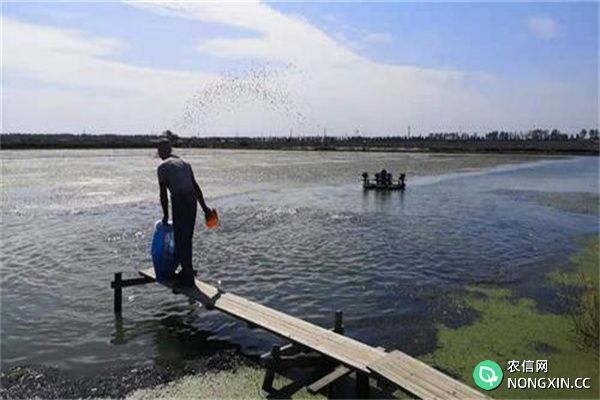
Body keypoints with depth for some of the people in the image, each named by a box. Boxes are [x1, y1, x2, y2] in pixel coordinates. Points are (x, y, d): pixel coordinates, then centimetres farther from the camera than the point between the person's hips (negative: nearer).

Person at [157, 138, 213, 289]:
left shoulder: (162, 167, -3)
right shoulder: (184, 162, 19)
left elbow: (163, 194, -3)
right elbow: (195, 186, 20)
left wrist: (165, 214, 8)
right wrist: (204, 207, 22)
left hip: (179, 202, -7)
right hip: (192, 200, 7)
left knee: (180, 241, 1)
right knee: (187, 239, 18)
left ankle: (188, 279, 6)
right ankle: (187, 272, 30)